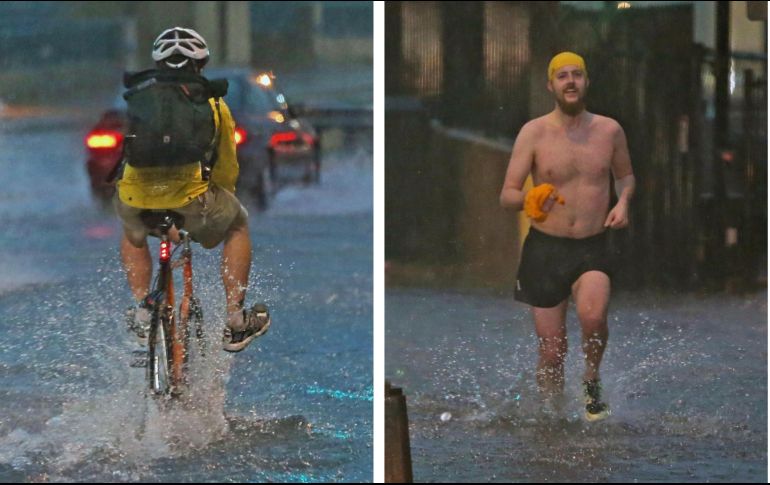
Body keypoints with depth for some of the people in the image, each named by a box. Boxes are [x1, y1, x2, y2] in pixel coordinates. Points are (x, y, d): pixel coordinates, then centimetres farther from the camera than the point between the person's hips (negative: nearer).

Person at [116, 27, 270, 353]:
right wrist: (214, 221, 43)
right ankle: (235, 322, 24)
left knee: (132, 235, 39)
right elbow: (226, 170, 25)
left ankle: (141, 311, 24)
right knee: (238, 225, 30)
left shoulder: (137, 94, 20)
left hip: (135, 195, 2)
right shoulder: (212, 103, 16)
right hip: (190, 193, -2)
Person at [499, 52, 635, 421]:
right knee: (551, 351, 1)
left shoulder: (609, 130, 3)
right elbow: (507, 195, -4)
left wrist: (623, 202, 0)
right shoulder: (534, 133, -3)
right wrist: (528, 200, -27)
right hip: (545, 249, 0)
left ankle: (592, 382, -1)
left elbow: (625, 175, 22)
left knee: (593, 316, -29)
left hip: (593, 249, 0)